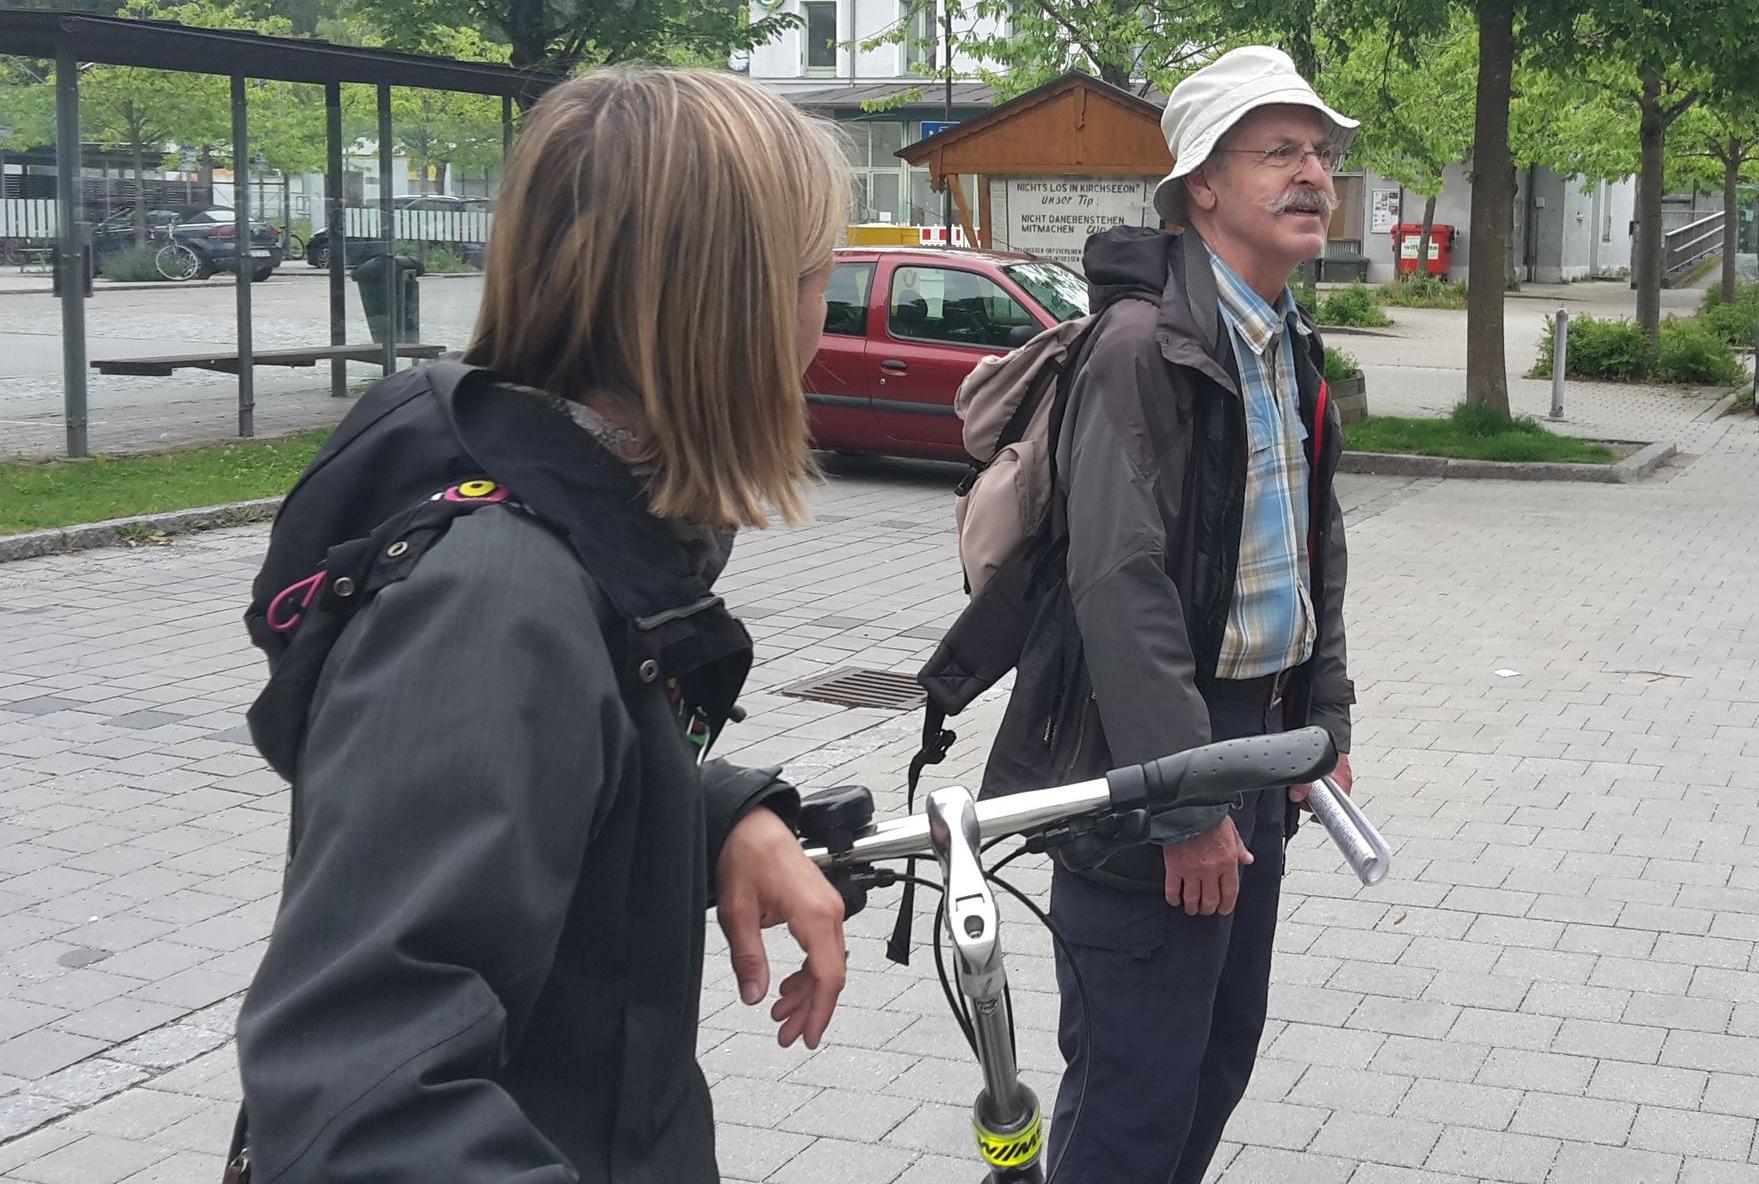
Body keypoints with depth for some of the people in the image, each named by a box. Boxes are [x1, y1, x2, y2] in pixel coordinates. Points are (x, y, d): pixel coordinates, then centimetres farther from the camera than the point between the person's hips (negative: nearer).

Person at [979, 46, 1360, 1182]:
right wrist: (1186, 804, -21)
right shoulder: (1149, 344, -17)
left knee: (1225, 1044, 18)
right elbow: (1121, 587, -22)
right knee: (1140, 1081, -3)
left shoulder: (1292, 349, 12)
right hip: (1153, 749, -9)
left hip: (1256, 737, 9)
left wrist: (1326, 717, 16)